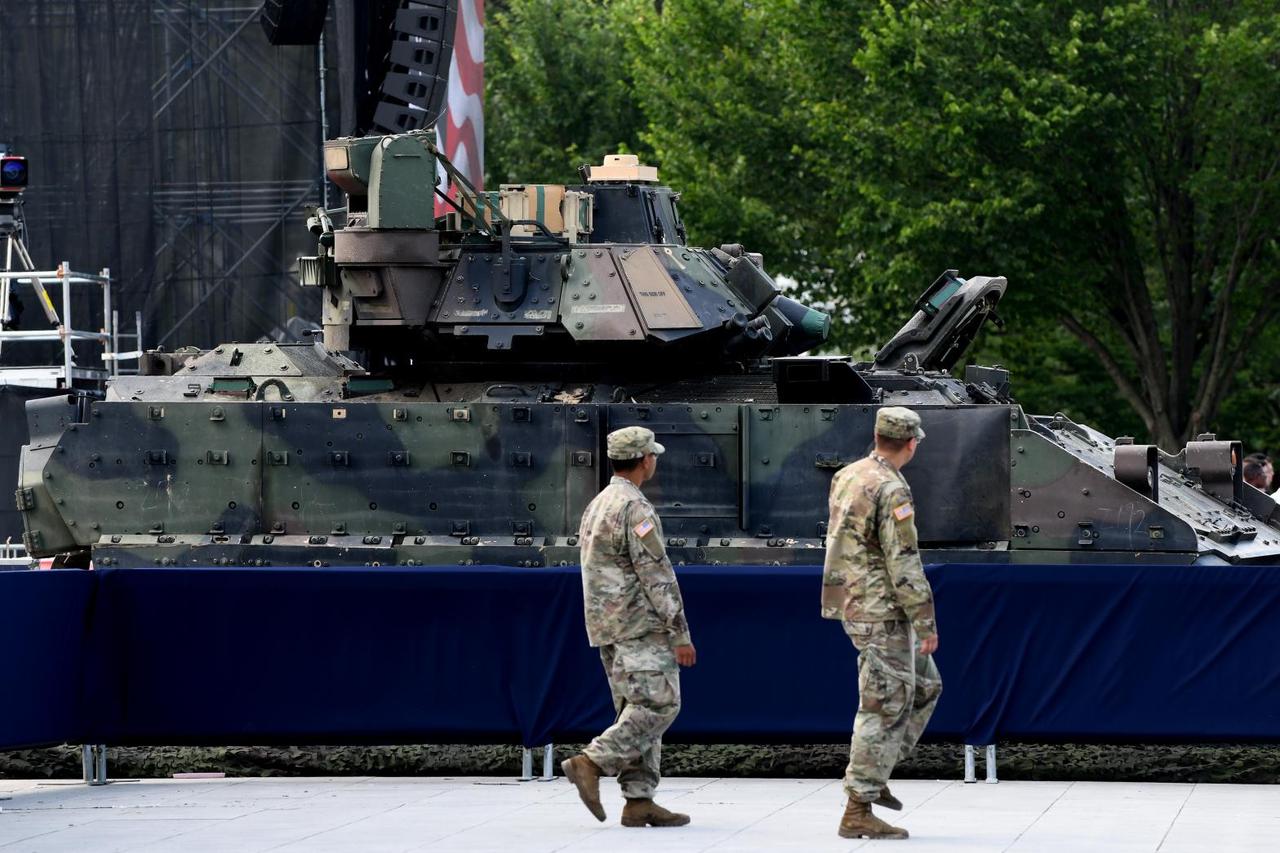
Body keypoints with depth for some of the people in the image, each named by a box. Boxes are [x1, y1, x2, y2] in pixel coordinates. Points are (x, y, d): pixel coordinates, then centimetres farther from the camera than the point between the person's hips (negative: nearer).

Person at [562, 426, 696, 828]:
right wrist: (680, 633, -16)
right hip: (642, 627, -9)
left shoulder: (596, 507, 16)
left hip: (608, 628, 9)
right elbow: (656, 575, -18)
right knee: (659, 705, -11)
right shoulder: (635, 508, -14)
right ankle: (592, 763, -19)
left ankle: (639, 802, 2)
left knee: (637, 711, 7)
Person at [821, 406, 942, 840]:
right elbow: (904, 563, -22)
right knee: (884, 707, -5)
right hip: (882, 611, -9)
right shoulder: (892, 491, -19)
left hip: (855, 605, 9)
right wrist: (926, 623, -17)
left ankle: (872, 776, 16)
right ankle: (858, 812, -5)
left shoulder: (847, 477, 10)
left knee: (925, 686, 19)